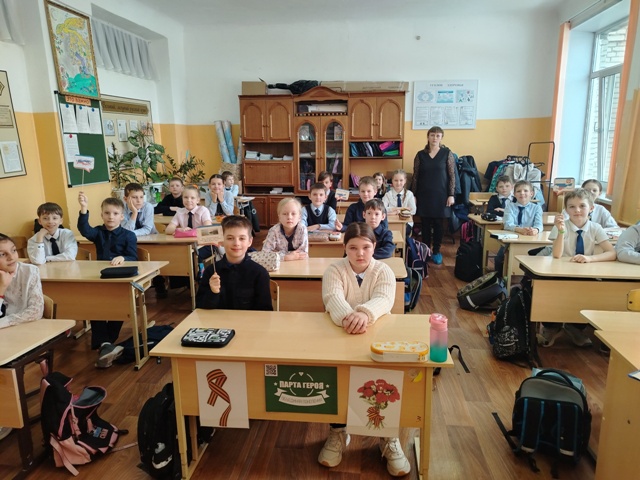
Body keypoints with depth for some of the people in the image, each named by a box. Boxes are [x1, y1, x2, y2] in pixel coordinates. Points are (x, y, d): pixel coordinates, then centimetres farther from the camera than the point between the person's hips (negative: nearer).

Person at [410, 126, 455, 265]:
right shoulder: (420, 154, 2)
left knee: (438, 224, 5)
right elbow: (415, 176, 5)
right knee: (425, 224, 6)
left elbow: (452, 175, -1)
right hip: (424, 195, 1)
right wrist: (413, 195, 2)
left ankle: (436, 252, 18)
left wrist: (451, 195, -6)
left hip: (440, 195, -1)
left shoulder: (447, 153, -2)